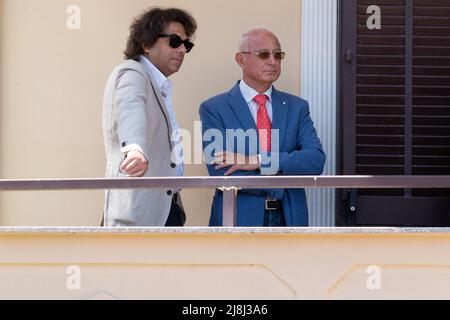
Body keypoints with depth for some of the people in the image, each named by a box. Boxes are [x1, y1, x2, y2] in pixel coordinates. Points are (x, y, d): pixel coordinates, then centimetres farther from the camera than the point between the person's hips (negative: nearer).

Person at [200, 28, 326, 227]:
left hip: (289, 218, 3)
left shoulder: (297, 107, 9)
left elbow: (316, 160, -5)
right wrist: (283, 179, -10)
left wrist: (260, 161, -17)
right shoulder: (214, 109, -1)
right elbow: (221, 174, -11)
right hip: (240, 220, -3)